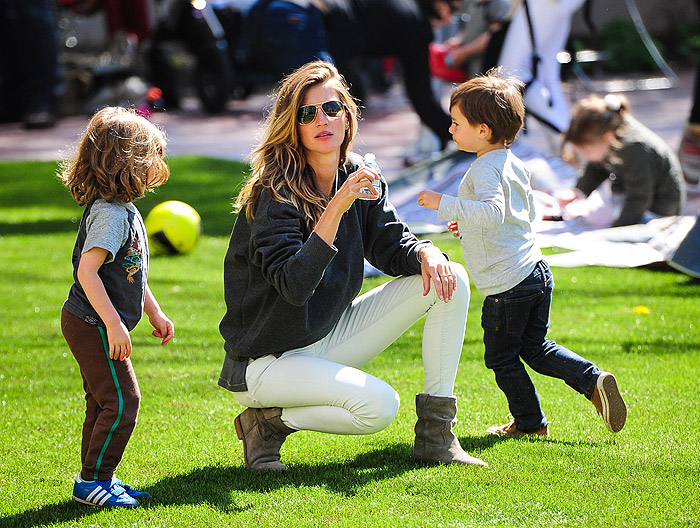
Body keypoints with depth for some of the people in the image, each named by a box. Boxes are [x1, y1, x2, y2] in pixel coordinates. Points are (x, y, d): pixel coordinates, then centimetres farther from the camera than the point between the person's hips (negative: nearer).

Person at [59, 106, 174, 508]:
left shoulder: (123, 210, 12)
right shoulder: (110, 214, -21)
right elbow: (87, 270, -28)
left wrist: (155, 313, 26)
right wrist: (114, 323, -29)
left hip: (91, 326, 10)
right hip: (93, 325, -10)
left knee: (103, 404, 14)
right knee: (121, 402, -8)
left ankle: (97, 479, 21)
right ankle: (93, 481, -2)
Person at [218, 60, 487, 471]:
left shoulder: (356, 175, 1)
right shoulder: (275, 194, -21)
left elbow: (391, 245, 6)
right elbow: (294, 287, -32)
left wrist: (425, 253, -17)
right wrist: (336, 209, -40)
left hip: (332, 336, 8)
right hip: (269, 359, -8)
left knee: (449, 280, -3)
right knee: (378, 405, -32)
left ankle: (435, 434, 0)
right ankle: (268, 420, -5)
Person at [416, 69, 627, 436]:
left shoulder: (485, 170, -18)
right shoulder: (514, 164, 12)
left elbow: (493, 211, -36)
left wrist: (444, 204, -35)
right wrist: (469, 224, 25)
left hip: (507, 284, -9)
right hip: (536, 271, 9)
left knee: (502, 357, 9)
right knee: (536, 348, 20)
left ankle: (529, 421, 20)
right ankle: (593, 380, 6)